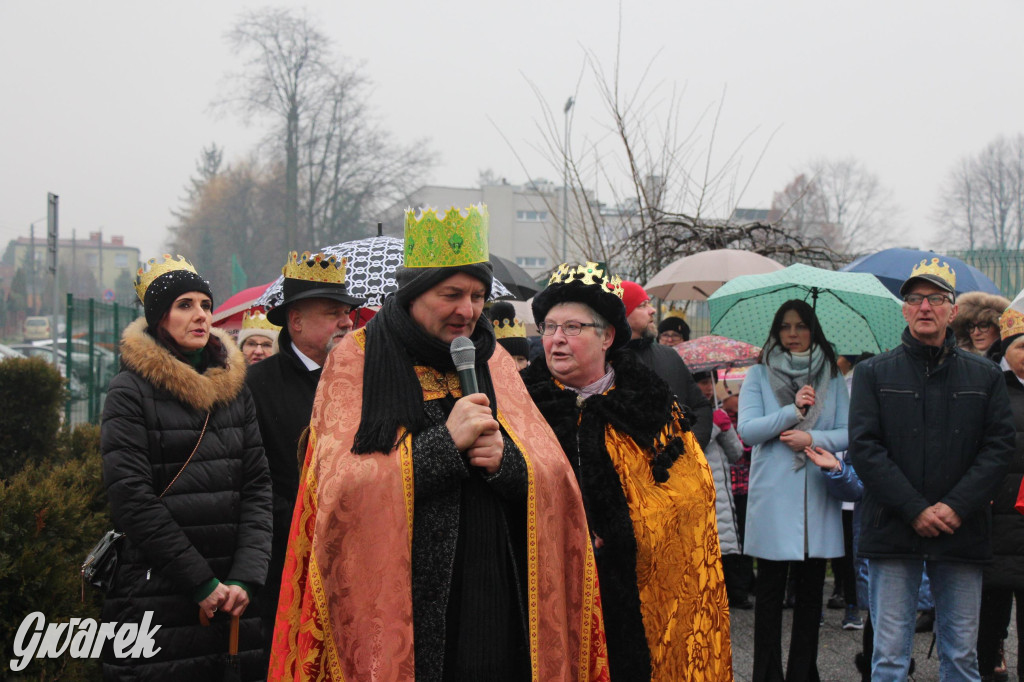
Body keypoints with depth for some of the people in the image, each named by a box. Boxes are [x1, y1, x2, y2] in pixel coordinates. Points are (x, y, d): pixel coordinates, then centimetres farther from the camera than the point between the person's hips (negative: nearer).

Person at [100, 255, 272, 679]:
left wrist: (246, 577, -7)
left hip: (233, 596, 4)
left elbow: (257, 486, 7)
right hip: (157, 593, -4)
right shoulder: (130, 391, -3)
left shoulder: (233, 386, 12)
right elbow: (132, 498, -10)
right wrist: (201, 583, -12)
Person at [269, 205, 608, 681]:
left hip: (493, 601, 4)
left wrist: (507, 461, -13)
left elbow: (556, 476, 8)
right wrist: (444, 442, -17)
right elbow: (340, 488, -12)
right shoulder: (356, 363, -1)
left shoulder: (494, 362, 12)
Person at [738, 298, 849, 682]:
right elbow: (747, 430, -6)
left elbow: (850, 434, 4)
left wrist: (813, 439, -12)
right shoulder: (760, 375, 5)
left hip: (817, 496, 2)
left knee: (810, 589, 7)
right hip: (773, 496, -2)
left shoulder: (831, 377, 10)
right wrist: (792, 411, -14)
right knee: (771, 591, 2)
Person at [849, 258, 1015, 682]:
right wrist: (915, 510, -12)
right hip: (892, 532, -1)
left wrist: (955, 507, -10)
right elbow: (864, 448, -3)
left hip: (962, 533, 1)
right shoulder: (874, 373, 5)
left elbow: (999, 447, 3)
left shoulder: (985, 376, 10)